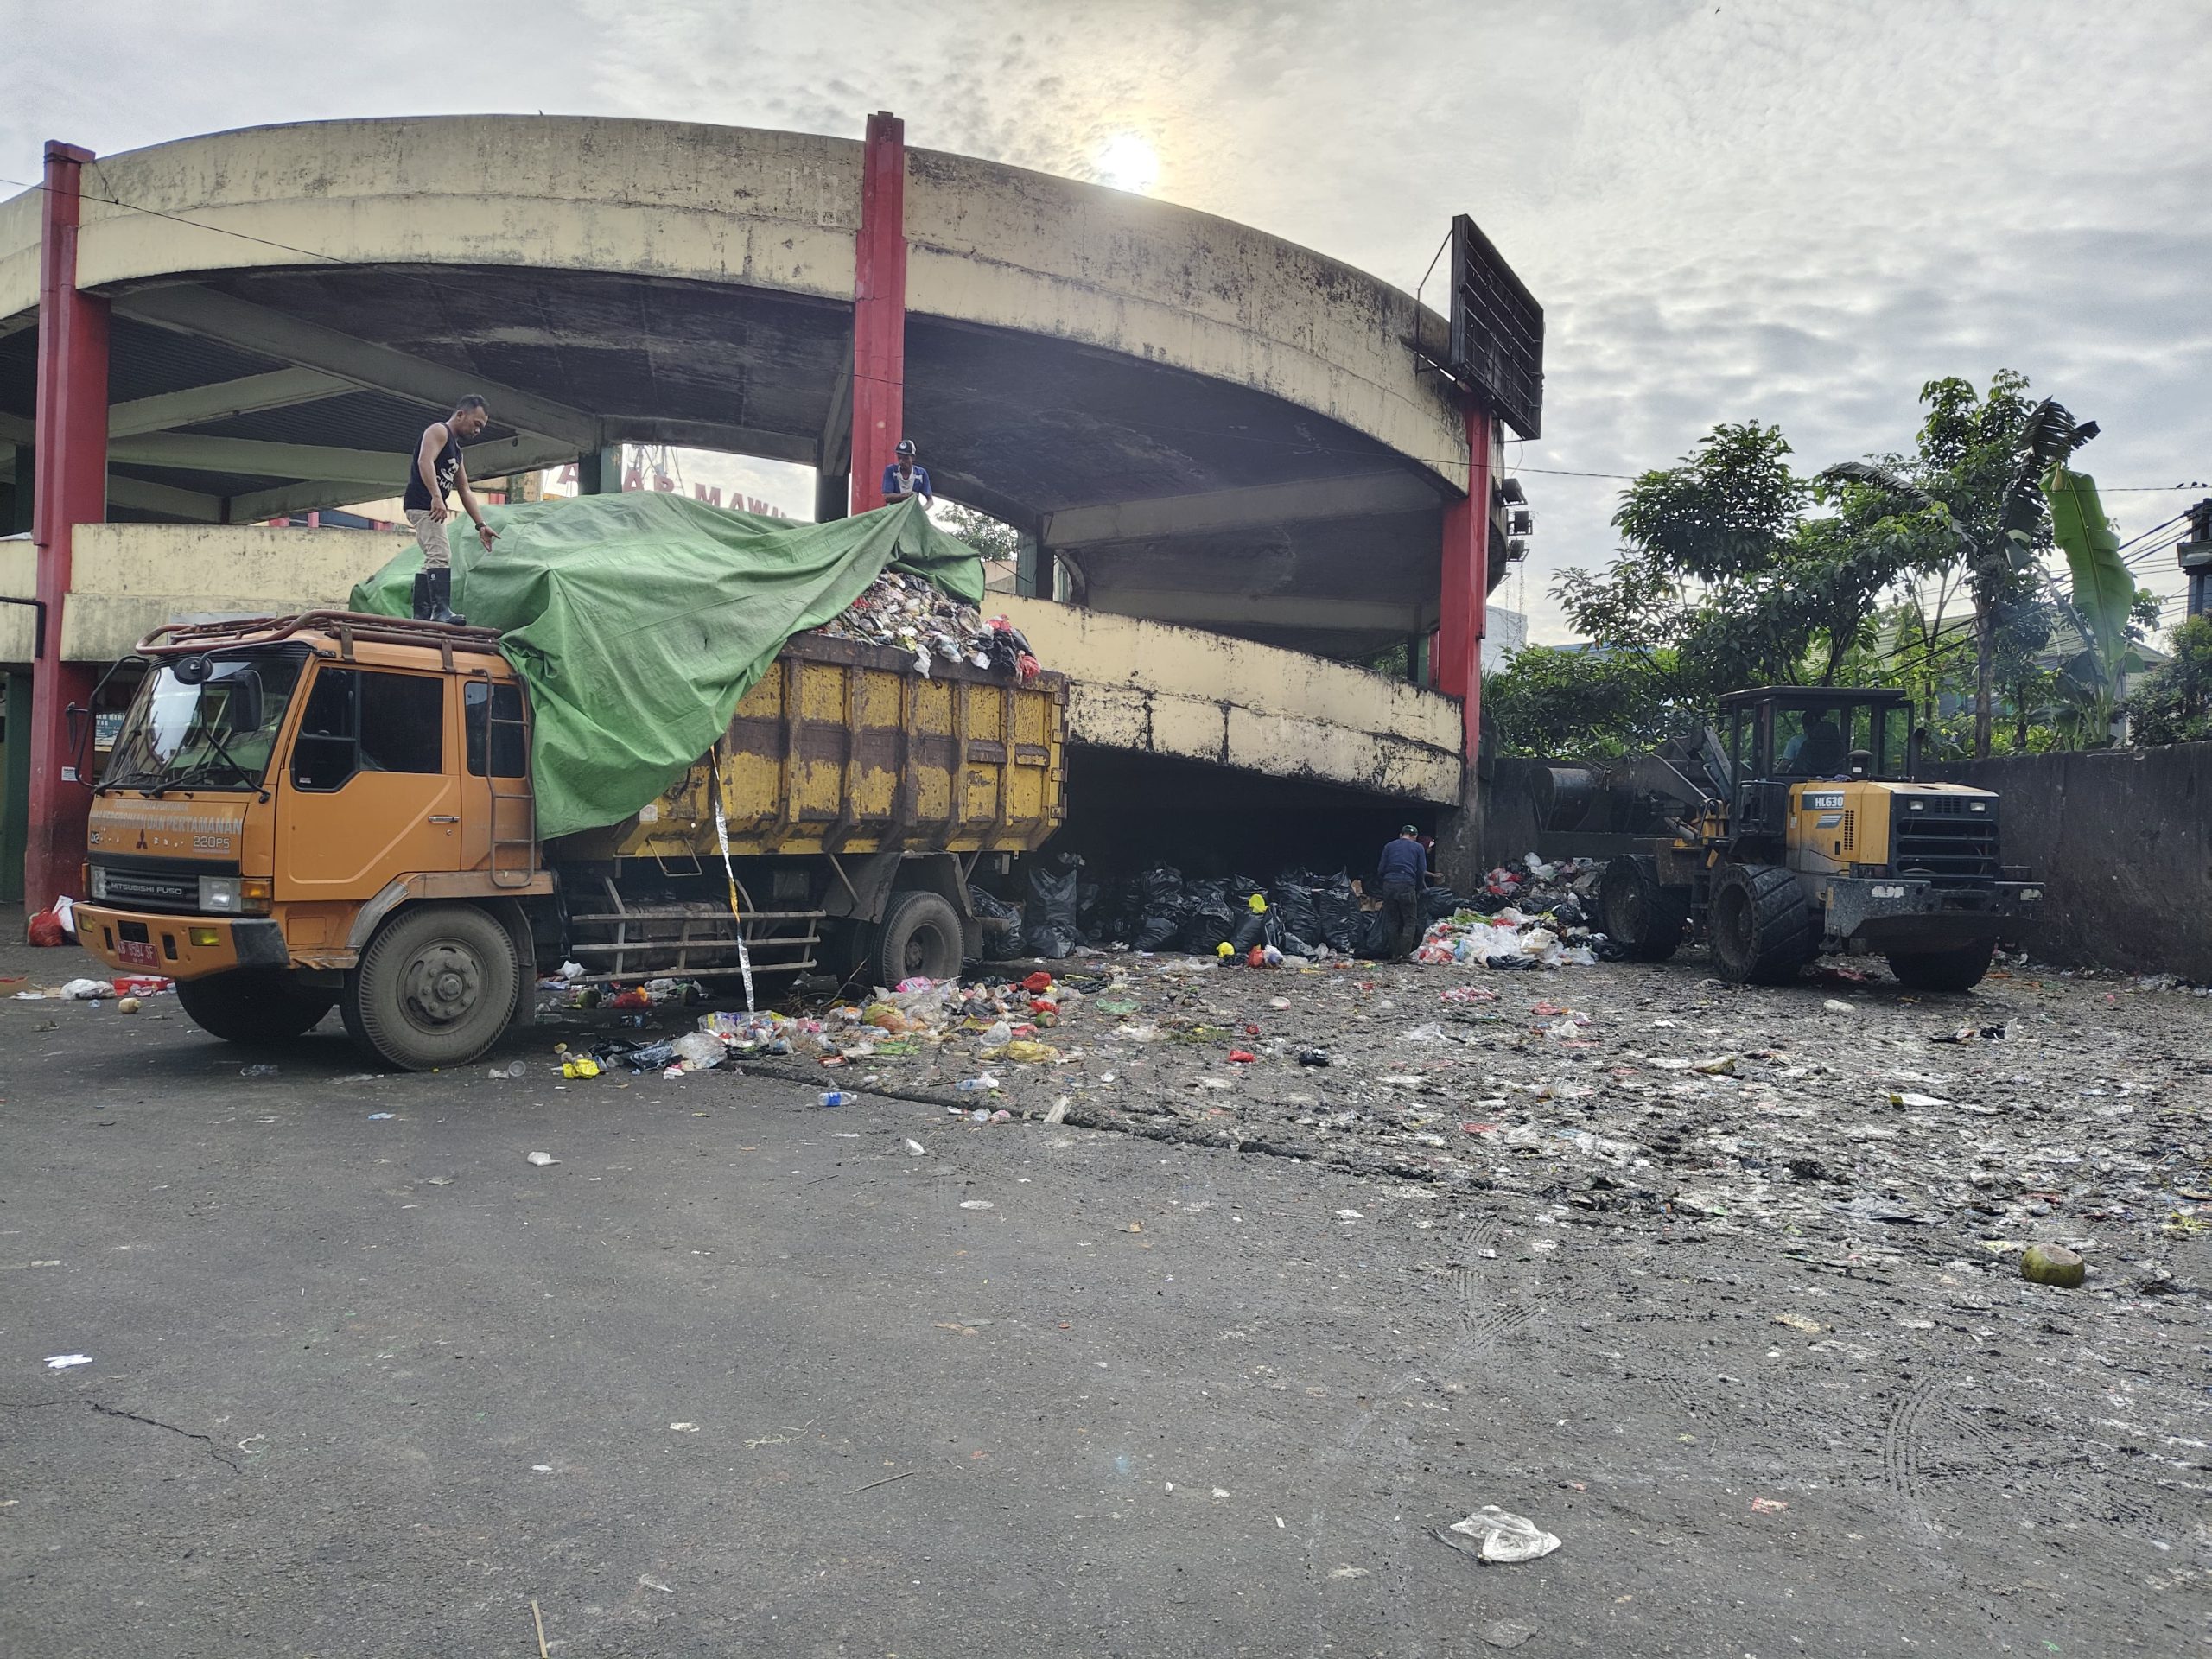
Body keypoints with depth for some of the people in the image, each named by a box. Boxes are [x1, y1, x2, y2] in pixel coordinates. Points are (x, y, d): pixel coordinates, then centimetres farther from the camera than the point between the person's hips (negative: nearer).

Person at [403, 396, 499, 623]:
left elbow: (465, 491, 23)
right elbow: (425, 461, -23)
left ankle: (421, 616, 12)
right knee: (441, 555, -22)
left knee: (432, 561, 11)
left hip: (432, 508, 11)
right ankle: (442, 612, -31)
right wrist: (437, 497, -35)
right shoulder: (439, 431, -4)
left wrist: (480, 525, 15)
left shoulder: (456, 449, 25)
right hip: (422, 504, -11)